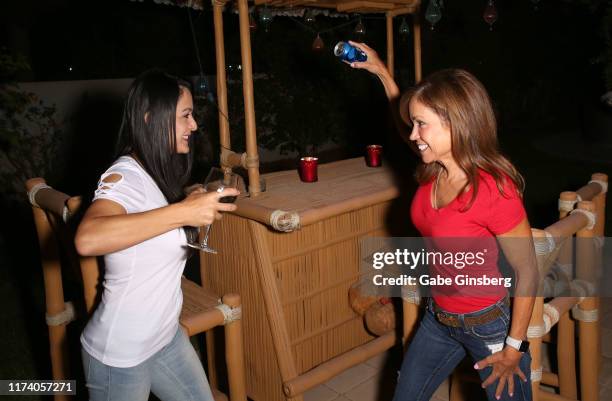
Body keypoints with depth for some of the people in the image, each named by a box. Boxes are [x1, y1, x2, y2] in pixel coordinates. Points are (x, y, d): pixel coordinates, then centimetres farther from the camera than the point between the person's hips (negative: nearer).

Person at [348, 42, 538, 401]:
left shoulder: (494, 191, -29)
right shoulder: (434, 171, -9)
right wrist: (380, 71, 15)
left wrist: (514, 347, -12)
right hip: (438, 318, 7)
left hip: (489, 326, -7)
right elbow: (406, 111, 14)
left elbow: (528, 272, -18)